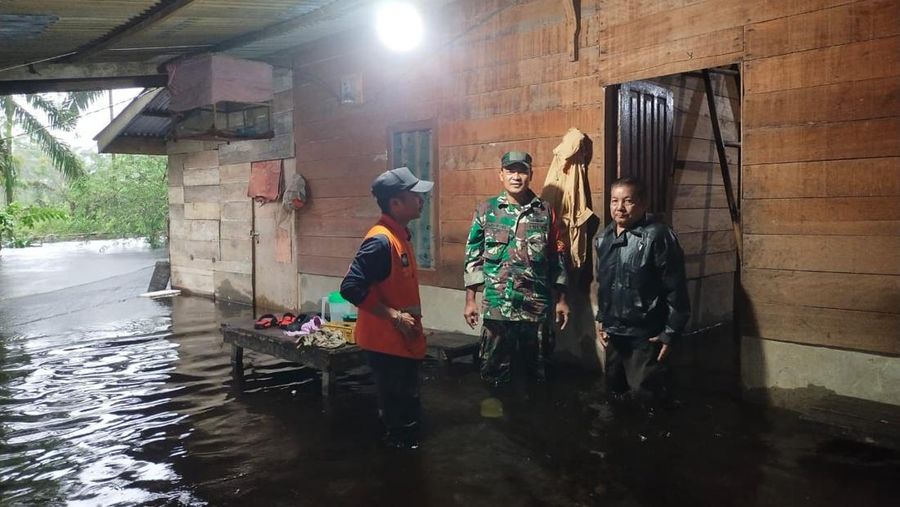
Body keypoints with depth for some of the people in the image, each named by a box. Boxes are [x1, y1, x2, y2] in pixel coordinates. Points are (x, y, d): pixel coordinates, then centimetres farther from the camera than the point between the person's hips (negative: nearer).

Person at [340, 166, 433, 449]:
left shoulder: (399, 235, 9)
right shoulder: (381, 241, -21)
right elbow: (351, 288, -27)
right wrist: (394, 316, -23)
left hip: (402, 341, 10)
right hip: (386, 343, -10)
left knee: (406, 411, 19)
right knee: (400, 416, 0)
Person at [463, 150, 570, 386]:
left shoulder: (545, 211, 4)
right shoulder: (486, 210, 2)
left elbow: (557, 257, 7)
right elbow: (473, 256, 2)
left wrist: (561, 299, 5)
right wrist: (470, 300, -2)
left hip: (537, 306, 1)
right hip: (496, 307, -1)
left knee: (537, 371, 13)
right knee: (495, 371, 8)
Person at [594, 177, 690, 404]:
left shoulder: (658, 236, -16)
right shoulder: (603, 238, 7)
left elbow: (675, 289, -16)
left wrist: (670, 333, -15)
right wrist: (600, 319, 14)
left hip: (646, 336, -7)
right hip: (613, 334, 7)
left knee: (645, 398, 1)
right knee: (615, 395, 19)